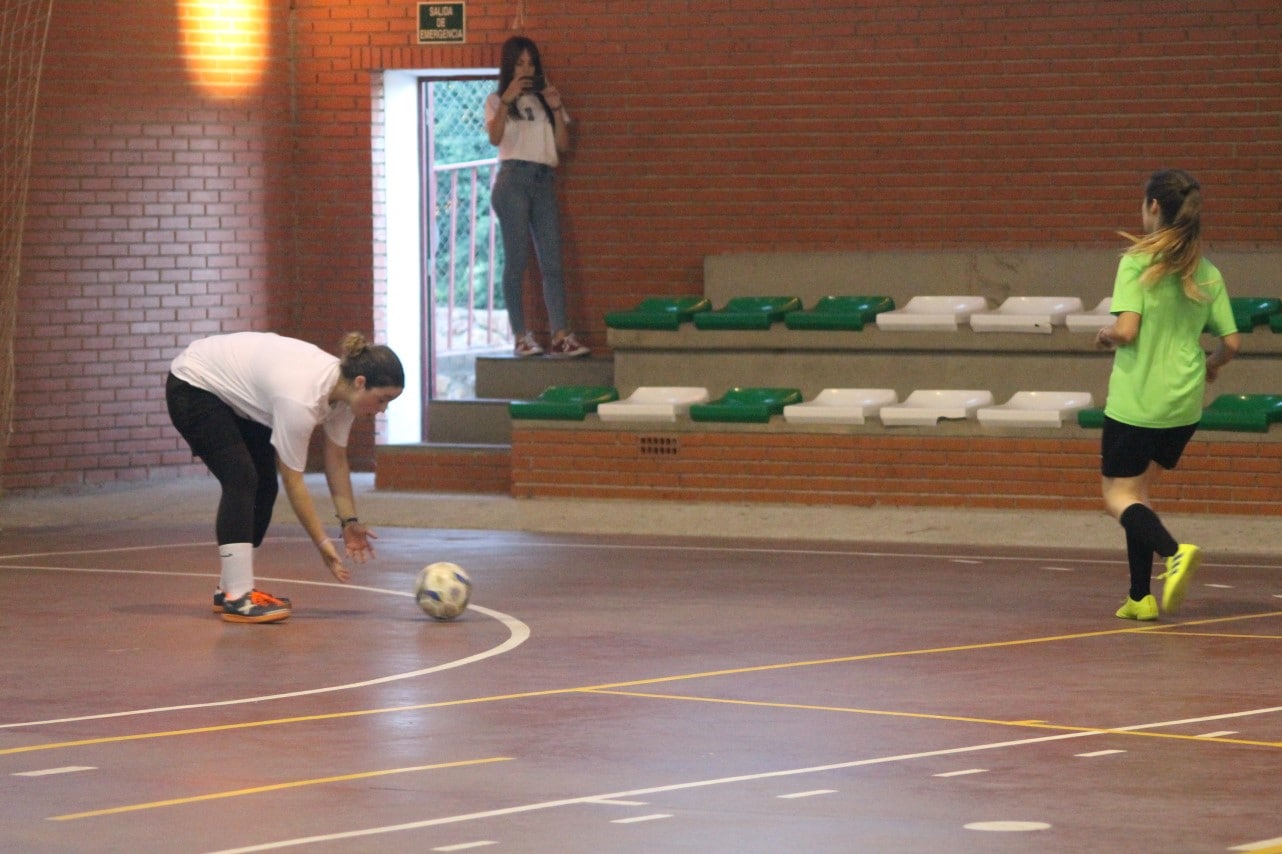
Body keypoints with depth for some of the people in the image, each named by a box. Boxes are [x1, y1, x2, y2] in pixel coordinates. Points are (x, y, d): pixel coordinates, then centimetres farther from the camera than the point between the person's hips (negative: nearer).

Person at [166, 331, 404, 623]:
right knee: (241, 478, -21)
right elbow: (293, 481, -27)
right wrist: (322, 542, -23)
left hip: (233, 393, 9)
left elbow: (336, 460, 1)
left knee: (264, 486, 3)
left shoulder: (342, 386, -13)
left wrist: (349, 521, -1)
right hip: (192, 387, -9)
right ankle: (237, 598, -23)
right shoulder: (301, 398, -37)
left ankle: (230, 588, 12)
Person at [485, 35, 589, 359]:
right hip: (514, 178, -3)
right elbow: (495, 137, -8)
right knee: (517, 259, -7)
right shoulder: (497, 101, 11)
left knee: (552, 261, -6)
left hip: (545, 181, 4)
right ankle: (521, 336, -7)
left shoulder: (544, 99, 21)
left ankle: (560, 336, -14)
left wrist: (557, 109, -1)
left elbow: (563, 144, 12)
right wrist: (507, 100, -15)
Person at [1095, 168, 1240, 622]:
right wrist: (1211, 364, 27)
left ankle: (1174, 551, -24)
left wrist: (1105, 336, 3)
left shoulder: (1137, 262, -12)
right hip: (1184, 403, 5)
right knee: (1137, 489, 18)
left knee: (1119, 496, 4)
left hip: (1134, 401, -5)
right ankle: (1140, 597, 12)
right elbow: (1230, 342, 6)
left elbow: (1126, 330, -19)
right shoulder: (1207, 273, 4)